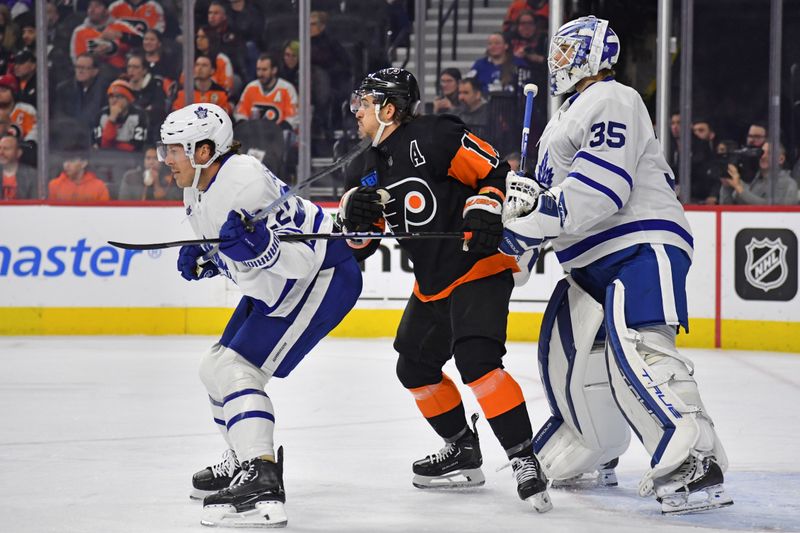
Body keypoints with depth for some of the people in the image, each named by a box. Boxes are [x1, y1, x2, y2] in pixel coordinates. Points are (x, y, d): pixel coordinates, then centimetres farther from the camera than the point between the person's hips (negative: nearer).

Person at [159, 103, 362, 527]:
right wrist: (203, 261, 1)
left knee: (236, 371, -21)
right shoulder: (196, 193, 2)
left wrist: (257, 247, -45)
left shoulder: (246, 182, -28)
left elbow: (302, 257, -29)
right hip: (274, 289, 11)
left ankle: (262, 484, -30)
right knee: (215, 368, 17)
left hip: (323, 278, -11)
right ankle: (244, 460, 37)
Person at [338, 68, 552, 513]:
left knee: (476, 358, -25)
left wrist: (485, 212, -30)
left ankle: (524, 459, -23)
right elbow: (361, 244, 14)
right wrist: (355, 215, -7)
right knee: (415, 367, 16)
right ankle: (463, 452, 29)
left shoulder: (434, 137, -13)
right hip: (433, 283, 10)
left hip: (480, 268, -10)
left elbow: (496, 171, -15)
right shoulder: (378, 170, 13)